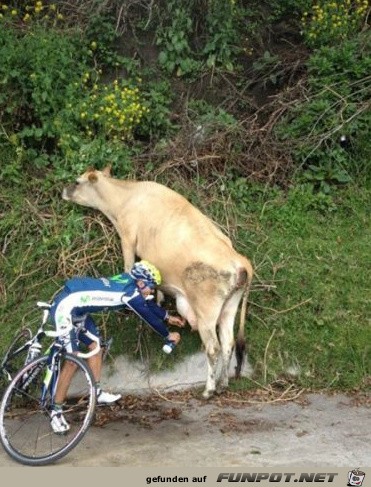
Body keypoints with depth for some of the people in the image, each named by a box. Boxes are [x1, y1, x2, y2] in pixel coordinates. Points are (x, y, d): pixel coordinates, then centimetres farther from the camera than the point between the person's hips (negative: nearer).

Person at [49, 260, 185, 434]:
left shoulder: (128, 281, 9)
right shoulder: (130, 292, -16)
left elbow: (148, 303, 25)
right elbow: (148, 316, -7)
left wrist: (168, 317, 35)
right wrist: (168, 335, 8)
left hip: (76, 308, 10)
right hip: (64, 307, -10)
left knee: (95, 345, 15)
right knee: (72, 360, -9)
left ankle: (97, 394, 24)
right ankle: (56, 412, -1)